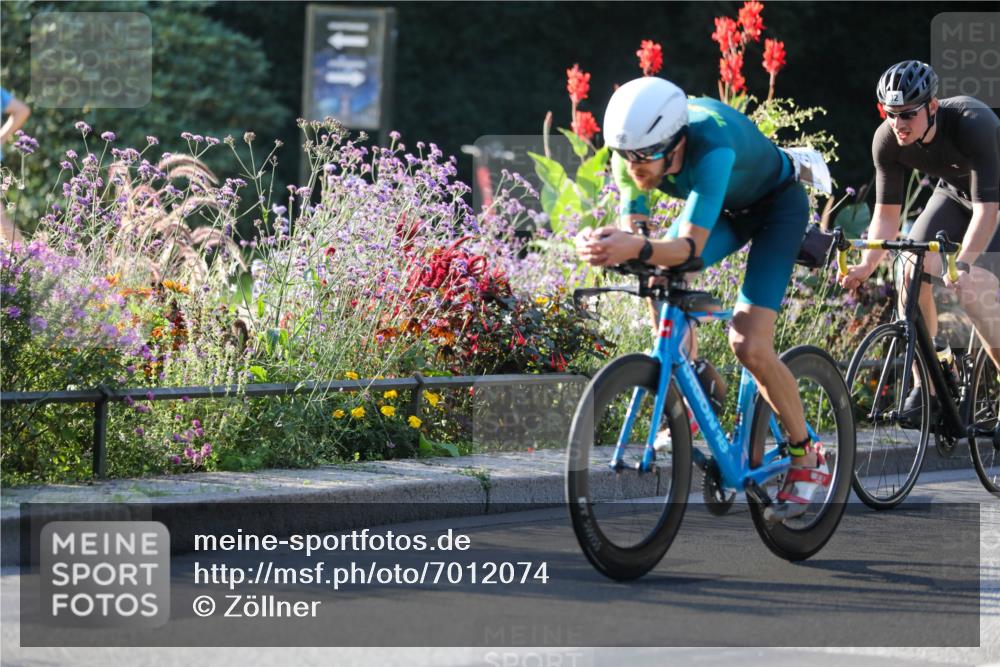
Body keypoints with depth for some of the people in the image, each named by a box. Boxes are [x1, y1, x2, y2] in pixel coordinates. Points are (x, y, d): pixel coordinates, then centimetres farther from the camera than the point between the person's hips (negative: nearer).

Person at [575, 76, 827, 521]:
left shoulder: (711, 146, -43)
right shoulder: (634, 149, -25)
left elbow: (691, 247, -46)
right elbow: (632, 227, -20)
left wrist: (638, 249, -65)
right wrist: (610, 246, -43)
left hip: (777, 205, -6)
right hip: (724, 206, 6)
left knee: (749, 345, -19)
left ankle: (806, 459, 0)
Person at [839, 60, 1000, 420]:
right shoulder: (887, 141, -22)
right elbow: (886, 213, -15)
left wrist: (963, 263, -52)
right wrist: (867, 264, -31)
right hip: (954, 191, 5)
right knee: (911, 271, -14)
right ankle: (925, 388, -3)